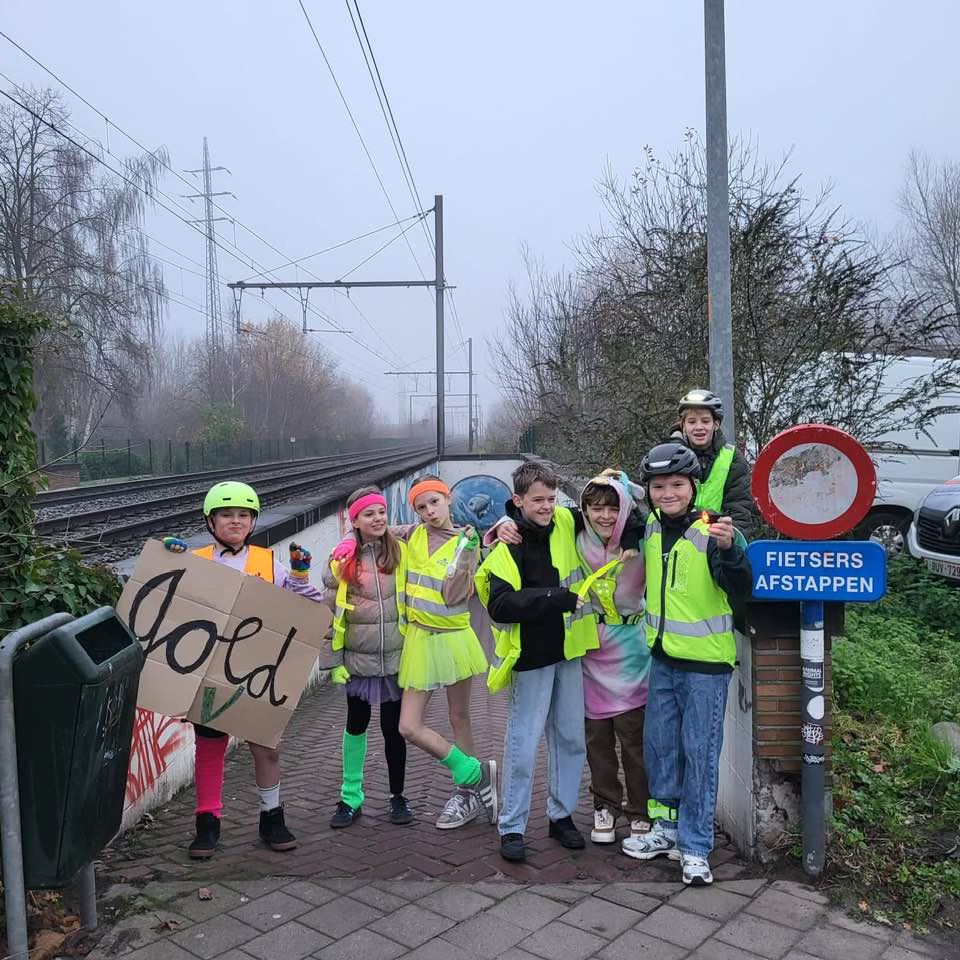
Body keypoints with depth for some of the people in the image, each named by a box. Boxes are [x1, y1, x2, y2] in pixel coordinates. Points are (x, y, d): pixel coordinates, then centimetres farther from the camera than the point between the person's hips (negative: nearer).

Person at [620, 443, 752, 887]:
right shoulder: (649, 527, 1)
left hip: (705, 661, -6)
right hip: (662, 657, 6)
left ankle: (695, 846, 18)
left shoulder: (713, 530, -16)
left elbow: (741, 591, -24)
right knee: (659, 745, 15)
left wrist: (728, 549, -39)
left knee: (699, 753, 4)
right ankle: (667, 828, 33)